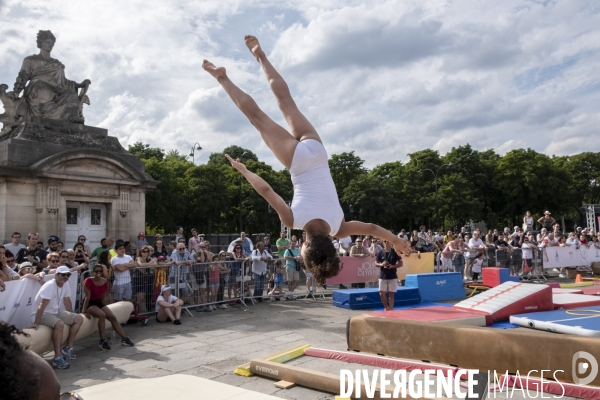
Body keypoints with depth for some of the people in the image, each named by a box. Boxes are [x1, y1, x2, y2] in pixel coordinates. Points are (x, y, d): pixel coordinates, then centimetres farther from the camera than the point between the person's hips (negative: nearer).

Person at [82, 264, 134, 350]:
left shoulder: (105, 281, 0)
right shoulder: (88, 281, -18)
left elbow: (103, 297, 8)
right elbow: (87, 297, -20)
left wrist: (104, 308, 9)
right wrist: (84, 310, -18)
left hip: (99, 302, 6)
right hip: (89, 304, -6)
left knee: (112, 317, -8)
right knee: (102, 315, -32)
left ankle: (124, 338, -2)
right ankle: (103, 341, -25)